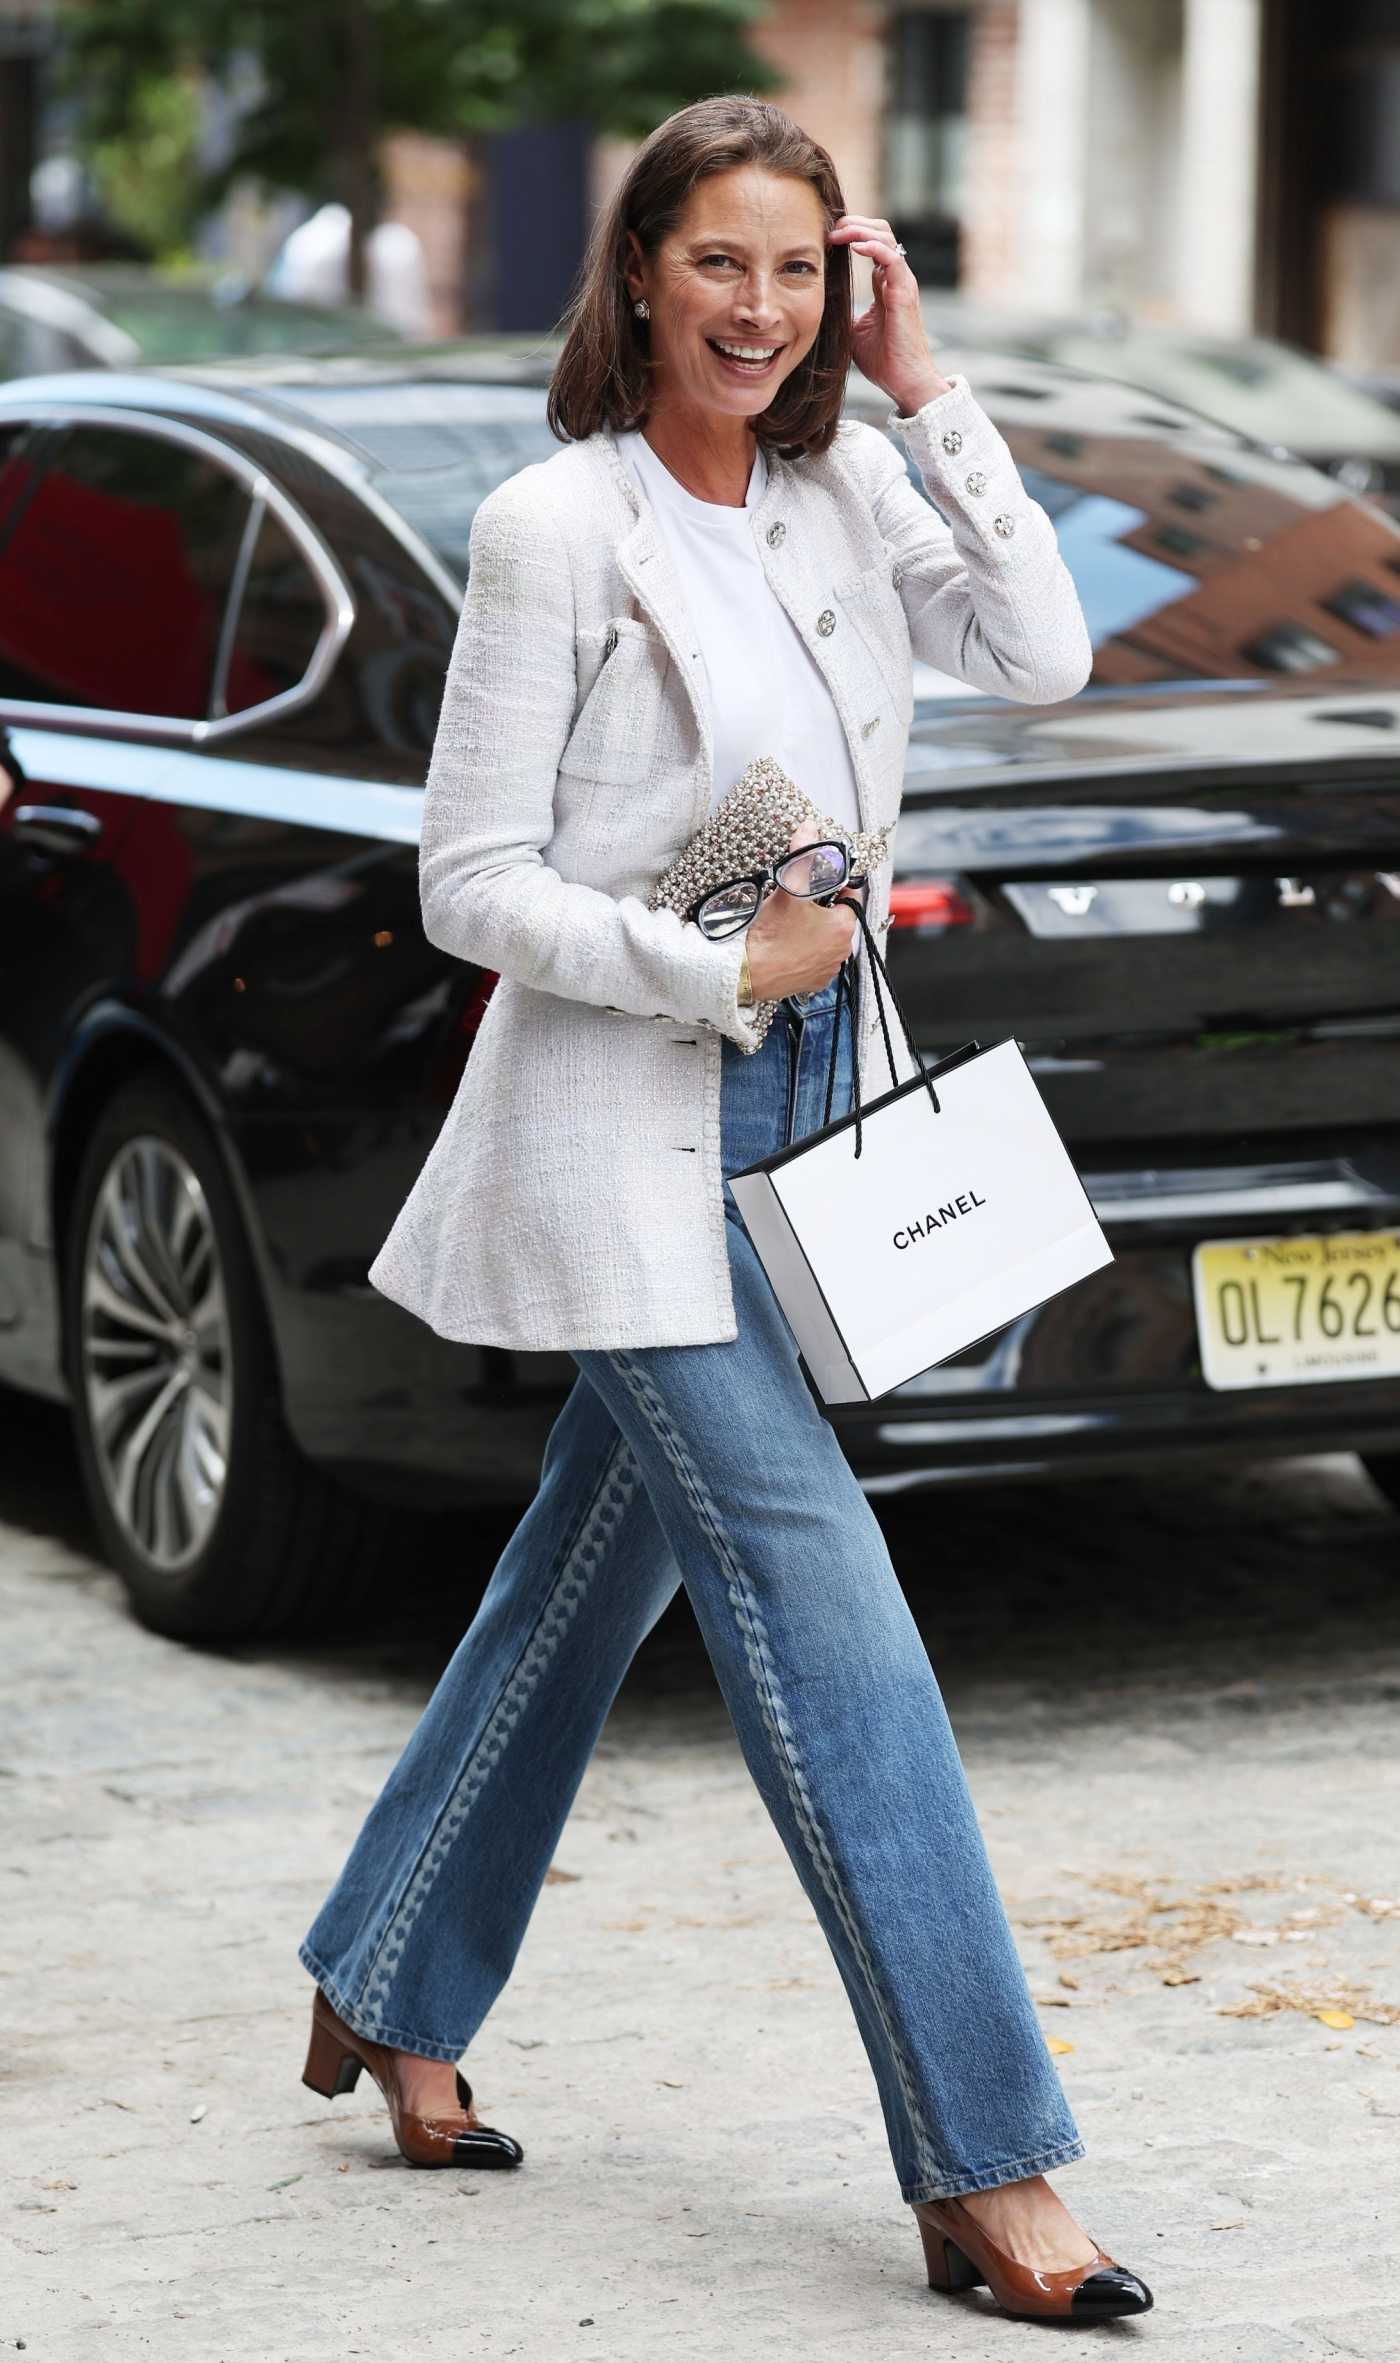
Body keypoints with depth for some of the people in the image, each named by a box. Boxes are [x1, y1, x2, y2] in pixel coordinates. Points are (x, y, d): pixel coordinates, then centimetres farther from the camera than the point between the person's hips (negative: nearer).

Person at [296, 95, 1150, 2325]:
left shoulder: (838, 493, 7)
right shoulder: (553, 526, -11)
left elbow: (1045, 653, -3)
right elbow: (470, 881, -11)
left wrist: (930, 399, -6)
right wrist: (721, 971, -18)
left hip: (801, 1110, 7)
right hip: (627, 1136, -7)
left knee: (595, 1574, 17)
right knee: (824, 1615, -11)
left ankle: (390, 1996, 35)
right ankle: (982, 2167, -11)